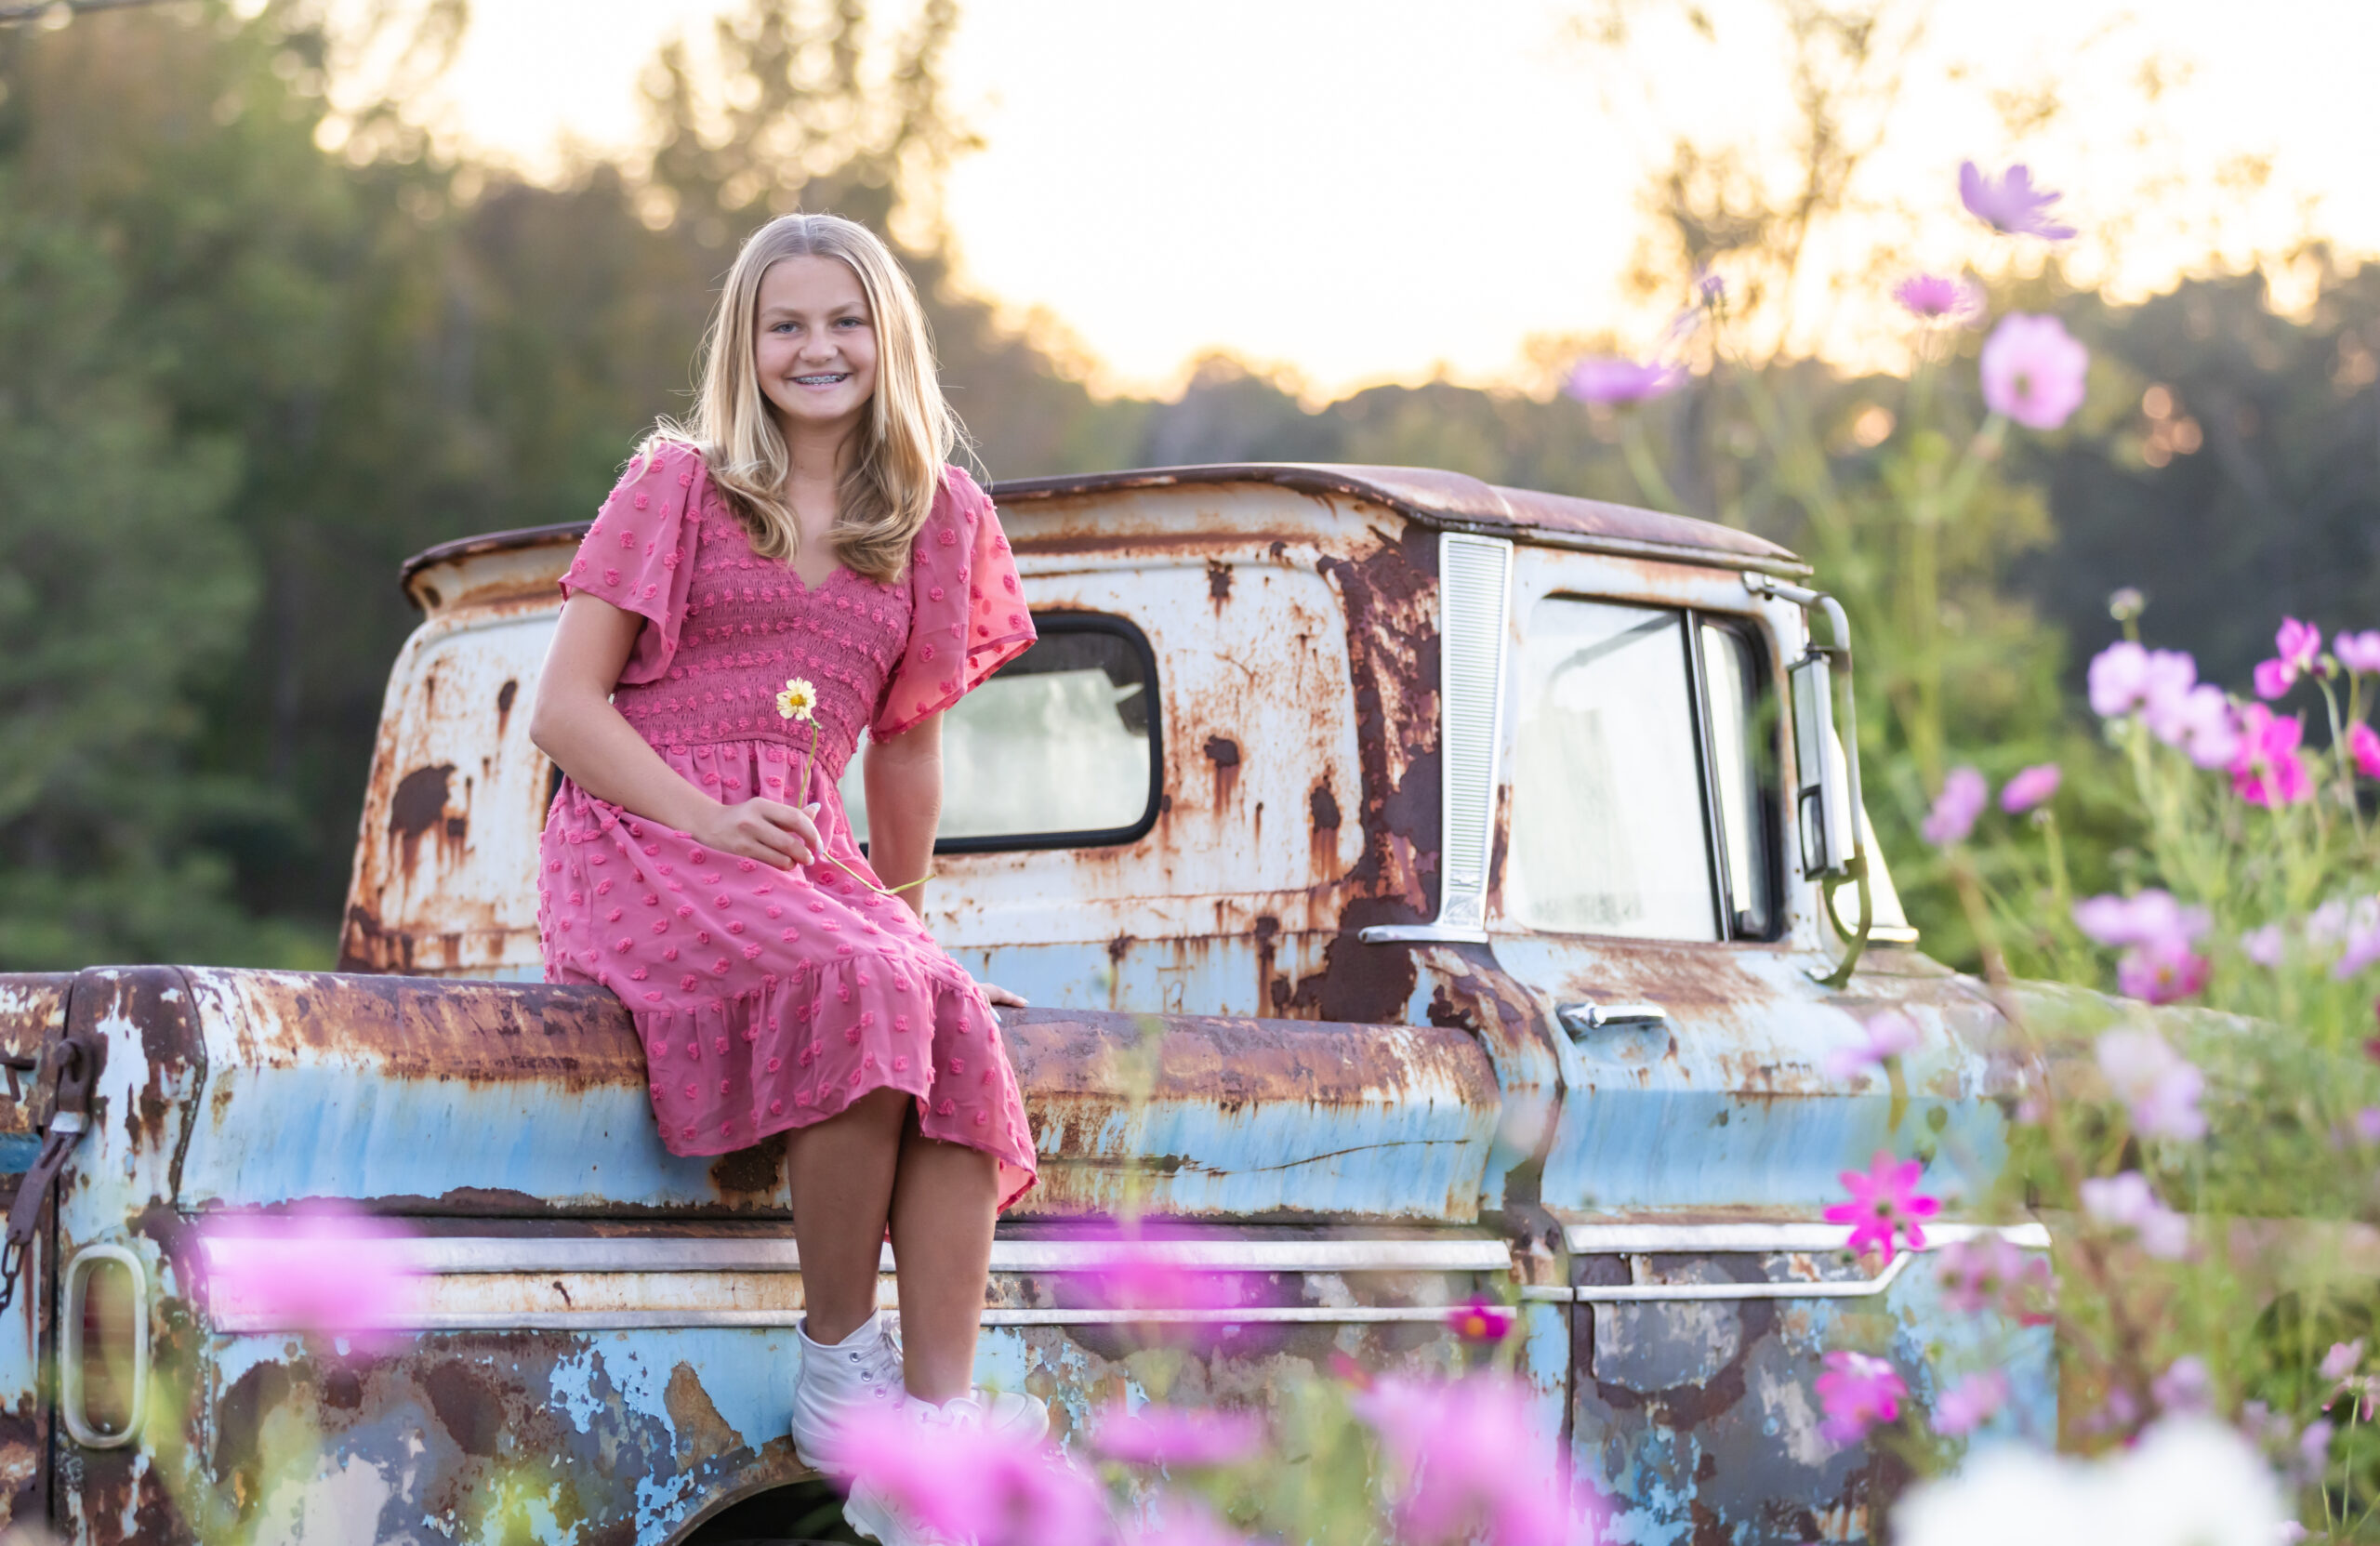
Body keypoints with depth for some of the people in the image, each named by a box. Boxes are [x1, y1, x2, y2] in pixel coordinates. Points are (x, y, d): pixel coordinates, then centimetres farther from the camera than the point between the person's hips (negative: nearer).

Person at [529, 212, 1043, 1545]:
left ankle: (937, 1424, -34)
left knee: (956, 1020, -28)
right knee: (852, 987, -34)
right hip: (641, 840, -4)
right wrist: (711, 821, -13)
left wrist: (909, 918, 26)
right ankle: (838, 1362, -20)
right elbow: (566, 708, 1)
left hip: (805, 853, 4)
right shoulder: (679, 485, 7)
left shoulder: (937, 519, 17)